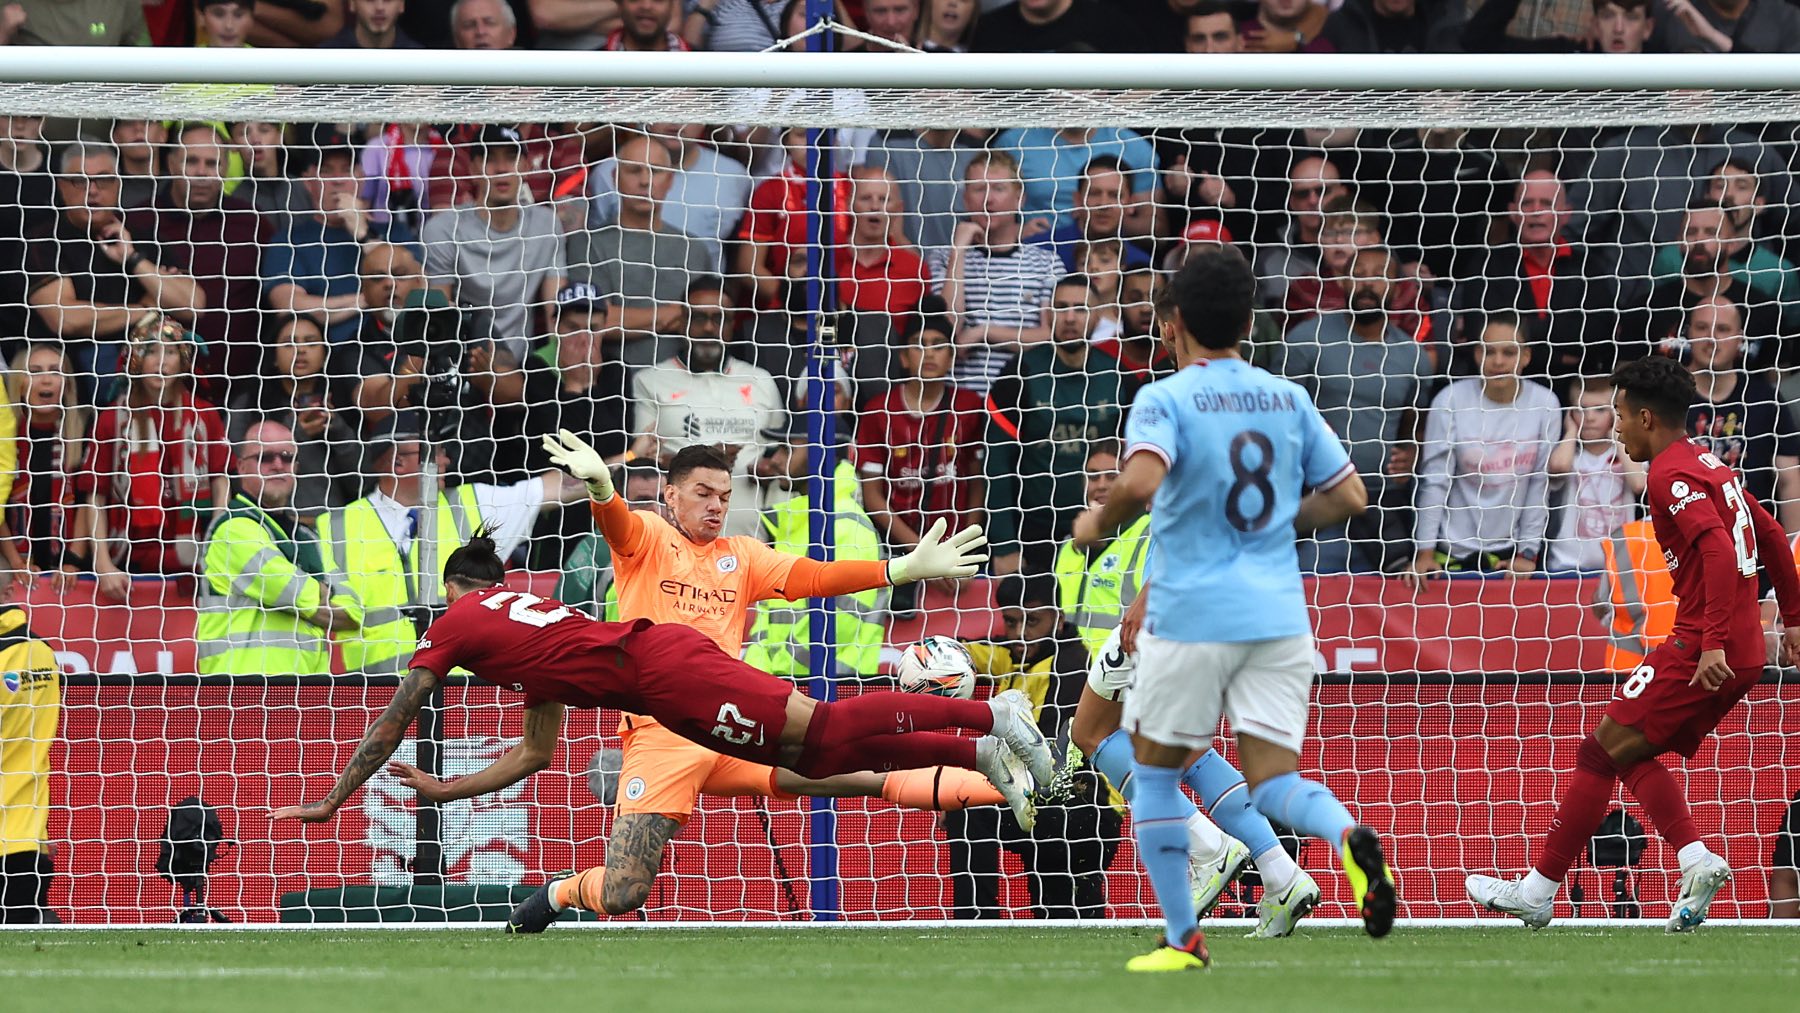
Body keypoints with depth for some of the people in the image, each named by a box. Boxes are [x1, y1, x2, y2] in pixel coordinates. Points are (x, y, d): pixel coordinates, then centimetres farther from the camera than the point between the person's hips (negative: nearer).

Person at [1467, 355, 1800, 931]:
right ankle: (1696, 862, -2)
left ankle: (1537, 890, -2)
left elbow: (1717, 549, -25)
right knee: (1634, 753, 15)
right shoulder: (1710, 466, 18)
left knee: (1601, 752, -5)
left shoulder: (1671, 474, -12)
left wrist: (1714, 643, -28)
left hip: (1703, 651, -10)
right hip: (1744, 655, 10)